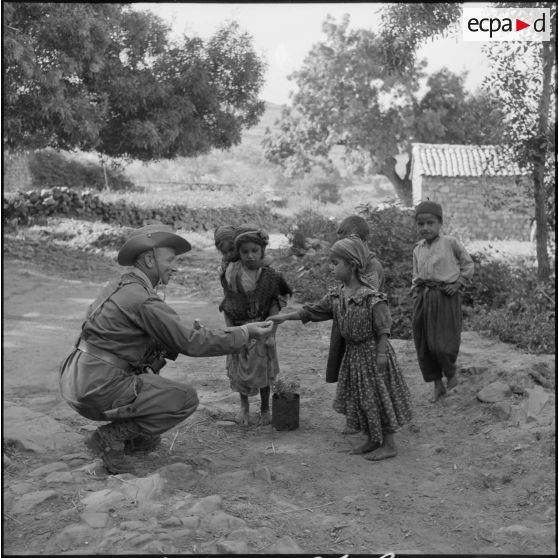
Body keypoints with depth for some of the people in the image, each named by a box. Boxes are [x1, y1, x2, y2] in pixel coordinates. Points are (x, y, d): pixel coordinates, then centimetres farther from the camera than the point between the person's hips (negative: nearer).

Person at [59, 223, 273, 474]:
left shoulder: (118, 287, 13)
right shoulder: (143, 300, -16)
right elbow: (191, 343, -15)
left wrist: (191, 334, 10)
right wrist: (245, 333, -7)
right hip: (98, 390, -9)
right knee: (186, 398, -5)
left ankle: (137, 434, 20)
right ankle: (111, 437, -4)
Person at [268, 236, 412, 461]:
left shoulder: (373, 298, -21)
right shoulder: (336, 295, 0)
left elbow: (382, 331, -19)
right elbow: (314, 311, 7)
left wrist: (381, 357, -19)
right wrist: (285, 317, 3)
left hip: (372, 352, -8)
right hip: (352, 352, 8)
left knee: (379, 397, 2)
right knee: (360, 399, 15)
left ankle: (389, 445, 15)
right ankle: (372, 440, 30)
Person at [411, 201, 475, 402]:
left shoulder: (451, 243, -3)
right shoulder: (418, 249, 10)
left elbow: (468, 264, 6)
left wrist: (459, 283, -5)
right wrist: (415, 288, 5)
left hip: (446, 297, -5)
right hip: (423, 297, 5)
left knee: (442, 344, -10)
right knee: (423, 344, 6)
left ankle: (451, 373, 23)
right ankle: (437, 384, 24)